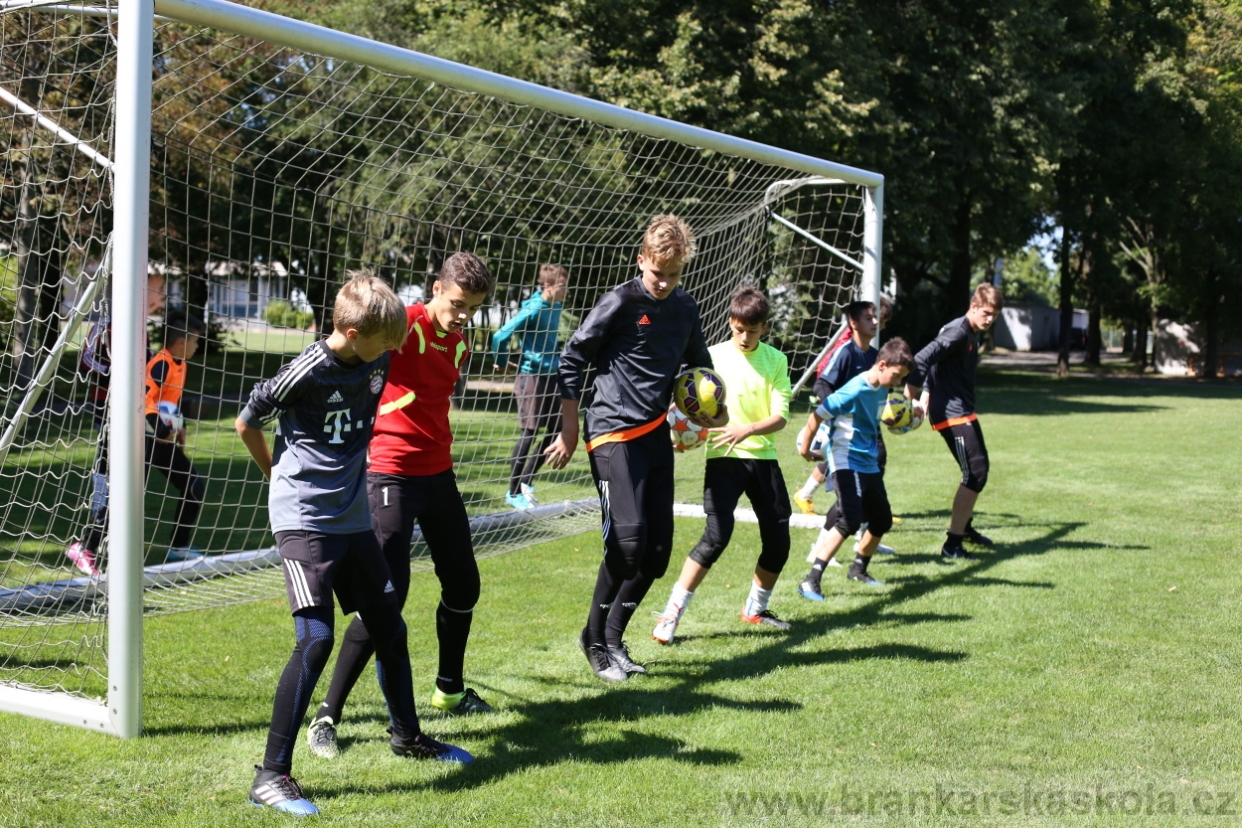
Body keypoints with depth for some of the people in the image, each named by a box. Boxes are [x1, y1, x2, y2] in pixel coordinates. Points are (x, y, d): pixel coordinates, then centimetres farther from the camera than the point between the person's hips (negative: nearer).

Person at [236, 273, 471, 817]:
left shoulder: (377, 361, 2)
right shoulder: (306, 372, -17)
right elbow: (246, 423, -3)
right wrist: (282, 478, 9)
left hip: (353, 518, 7)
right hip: (304, 520, -7)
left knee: (390, 628, 14)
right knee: (316, 639, -17)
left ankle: (407, 735, 35)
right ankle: (271, 775, -9)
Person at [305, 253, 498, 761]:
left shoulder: (460, 345, 11)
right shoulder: (405, 325, -13)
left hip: (438, 475, 8)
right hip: (391, 476, -8)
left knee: (463, 584, 15)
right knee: (387, 596, -13)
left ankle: (450, 689, 38)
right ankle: (327, 716, -3)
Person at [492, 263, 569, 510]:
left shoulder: (555, 307, 7)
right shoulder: (533, 310, -17)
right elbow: (500, 337, -17)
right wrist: (503, 364, -3)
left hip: (550, 376, 8)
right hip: (531, 377, -8)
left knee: (556, 432, 8)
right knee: (529, 433, -2)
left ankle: (526, 481, 21)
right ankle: (514, 492, 9)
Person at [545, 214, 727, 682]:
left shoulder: (686, 309, 12)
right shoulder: (620, 302, -7)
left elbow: (699, 362, 28)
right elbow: (572, 359, -4)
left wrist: (716, 407, 10)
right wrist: (569, 430, -5)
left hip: (656, 435, 7)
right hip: (614, 434, -7)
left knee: (658, 547, 3)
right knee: (627, 537, -17)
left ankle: (613, 638, 17)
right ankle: (595, 639, 2)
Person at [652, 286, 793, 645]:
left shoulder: (776, 360, 4)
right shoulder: (713, 356, -1)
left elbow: (780, 417, -5)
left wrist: (747, 430, -23)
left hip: (762, 456, 4)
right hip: (723, 457, -3)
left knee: (778, 540, 7)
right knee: (717, 535, -18)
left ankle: (756, 608, 31)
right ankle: (671, 614, -11)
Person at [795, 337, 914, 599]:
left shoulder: (882, 390, 6)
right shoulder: (854, 391, -20)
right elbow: (817, 416, -16)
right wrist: (805, 449, -6)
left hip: (869, 465, 9)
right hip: (846, 463, -9)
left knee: (882, 520, 14)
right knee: (850, 521, -21)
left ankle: (858, 569, 36)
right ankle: (811, 581, -19)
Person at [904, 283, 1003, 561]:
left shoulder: (973, 334, 14)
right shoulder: (958, 332, -17)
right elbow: (921, 359, -27)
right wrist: (911, 399, -30)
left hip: (963, 411, 11)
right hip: (951, 413, -11)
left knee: (980, 468, 23)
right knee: (975, 474, -13)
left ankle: (965, 527, 43)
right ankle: (952, 545, -11)